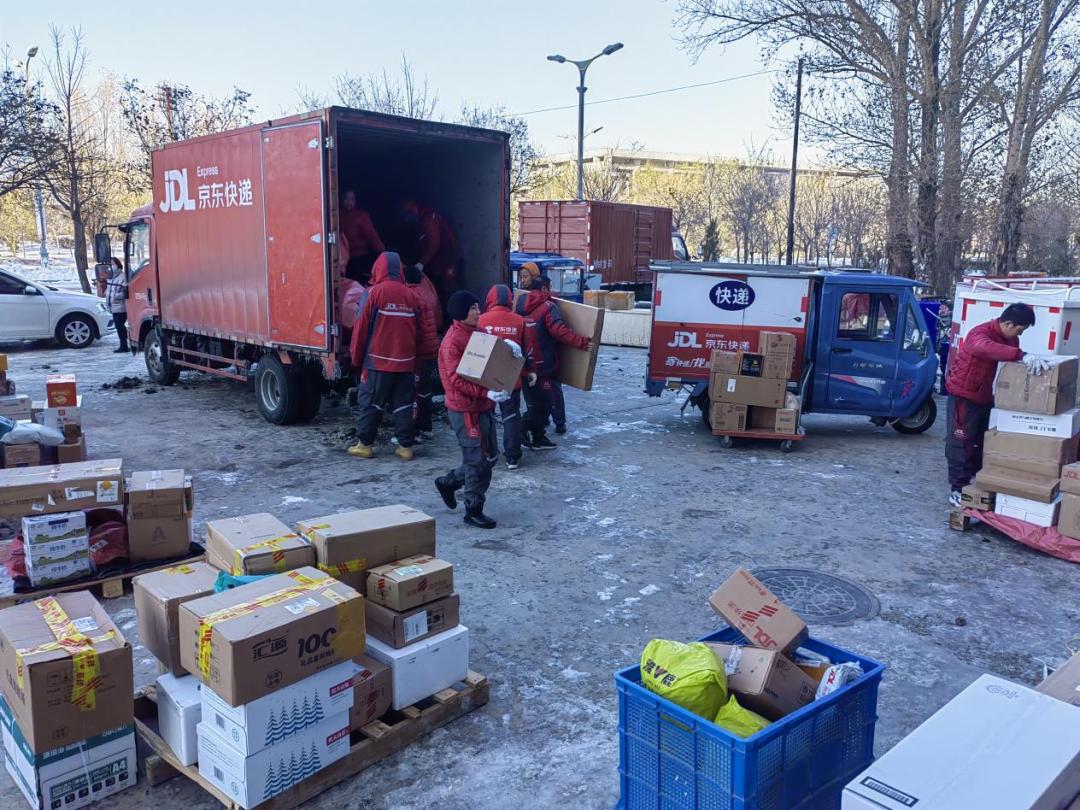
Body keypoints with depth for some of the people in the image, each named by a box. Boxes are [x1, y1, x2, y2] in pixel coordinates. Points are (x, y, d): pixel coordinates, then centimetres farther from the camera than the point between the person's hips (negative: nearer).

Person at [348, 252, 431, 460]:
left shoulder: (374, 292, -7)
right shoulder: (410, 295, 4)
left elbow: (361, 327, -6)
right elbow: (421, 331, 8)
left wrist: (356, 357, 4)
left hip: (378, 361, -3)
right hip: (406, 362, 3)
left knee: (369, 403, 7)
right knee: (403, 404, 9)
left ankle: (365, 445, 12)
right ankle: (405, 446, 9)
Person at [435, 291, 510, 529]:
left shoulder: (477, 333, 11)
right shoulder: (452, 341, -16)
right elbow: (457, 379, -21)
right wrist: (486, 393, -30)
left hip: (482, 407, 9)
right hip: (465, 409, -9)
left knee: (489, 456, 15)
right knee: (478, 460, -1)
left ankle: (448, 482, 32)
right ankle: (473, 511, 14)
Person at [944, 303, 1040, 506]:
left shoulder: (1010, 339, 3)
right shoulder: (980, 334, -26)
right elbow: (985, 348, -50)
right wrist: (1022, 355, -57)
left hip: (984, 396, 8)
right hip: (964, 396, -8)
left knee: (983, 442, 14)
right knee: (961, 443, -4)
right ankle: (957, 489, 3)